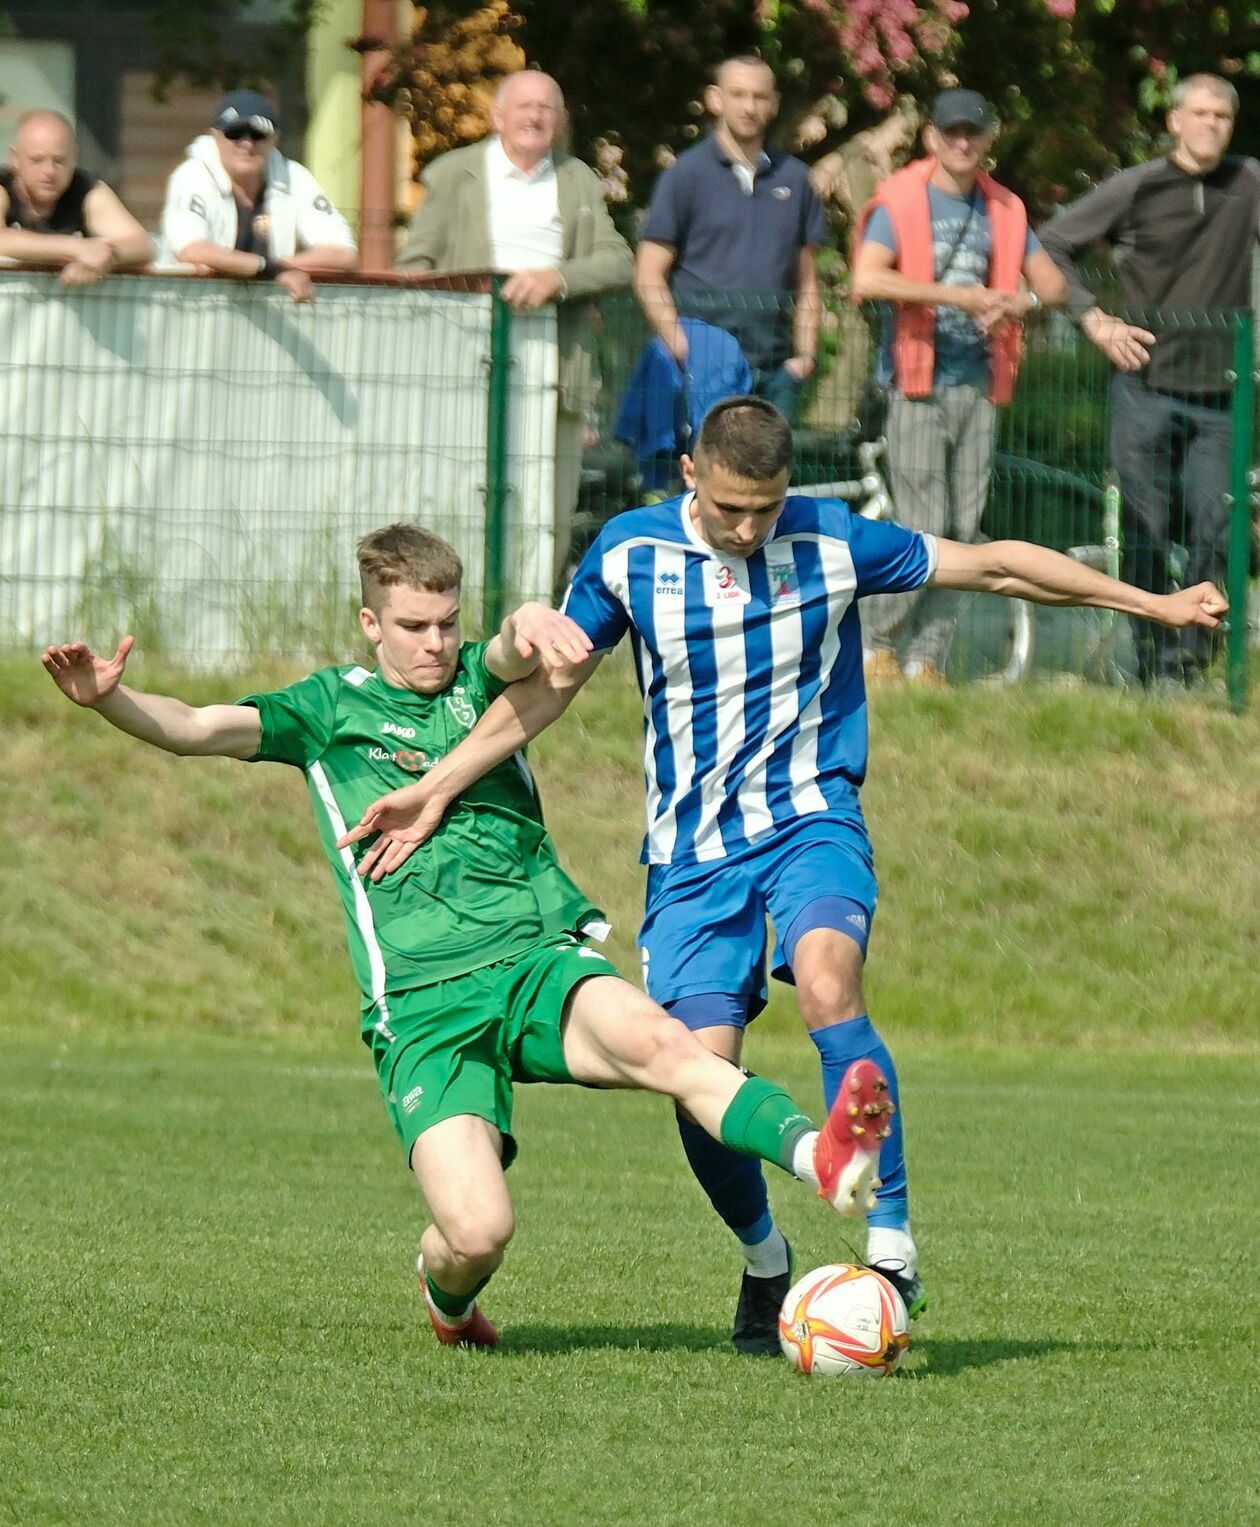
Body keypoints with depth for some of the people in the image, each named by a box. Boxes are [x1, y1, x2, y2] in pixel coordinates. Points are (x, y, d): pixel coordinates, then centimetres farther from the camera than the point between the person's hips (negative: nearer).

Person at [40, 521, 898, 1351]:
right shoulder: (331, 708, 14)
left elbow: (513, 656, -8)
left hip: (538, 960, 1)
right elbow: (195, 729, 2)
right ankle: (446, 1292, 18)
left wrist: (535, 626, -34)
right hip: (422, 1005, -1)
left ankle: (823, 1158, -51)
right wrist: (107, 698, -19)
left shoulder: (477, 678, 16)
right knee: (479, 1232, -18)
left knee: (656, 1039, -33)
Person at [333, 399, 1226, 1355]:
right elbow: (552, 682, 9)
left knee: (827, 985, -32)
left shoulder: (835, 542, -6)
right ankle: (764, 1263, 17)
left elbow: (996, 566, 4)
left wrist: (1152, 603, 8)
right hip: (690, 848, 2)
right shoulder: (629, 554, -3)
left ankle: (891, 1245, -29)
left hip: (811, 821, -2)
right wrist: (437, 789, 5)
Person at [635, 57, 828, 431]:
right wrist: (683, 350, -9)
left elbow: (806, 282, 20)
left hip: (775, 367, 3)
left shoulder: (793, 178, 16)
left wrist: (804, 354, 6)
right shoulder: (688, 173, 5)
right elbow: (649, 277, 2)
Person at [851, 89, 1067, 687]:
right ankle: (875, 645, 1)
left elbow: (1052, 283, 14)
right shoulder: (900, 204, -3)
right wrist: (956, 296, -23)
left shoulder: (1002, 210, 14)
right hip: (918, 383, -5)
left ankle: (927, 659, 8)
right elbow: (867, 279, -19)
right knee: (922, 527, -11)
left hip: (978, 385, 5)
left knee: (961, 531, 3)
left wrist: (1021, 301, -10)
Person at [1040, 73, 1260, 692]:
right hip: (1146, 384, -1)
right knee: (1147, 531, 1)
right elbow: (1053, 244, 7)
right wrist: (1093, 319, -2)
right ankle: (1155, 668, 9)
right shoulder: (1136, 188, 1)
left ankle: (1193, 659, 7)